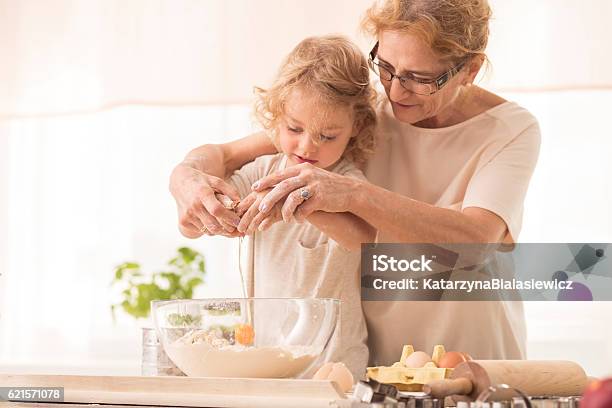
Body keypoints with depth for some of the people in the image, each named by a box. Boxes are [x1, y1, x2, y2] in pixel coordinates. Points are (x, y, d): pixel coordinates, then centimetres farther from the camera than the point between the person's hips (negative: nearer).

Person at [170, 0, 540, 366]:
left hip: (475, 364, 1)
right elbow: (225, 155, -2)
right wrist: (187, 176, -27)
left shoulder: (511, 129, -8)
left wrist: (355, 195, -39)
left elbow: (475, 240, -27)